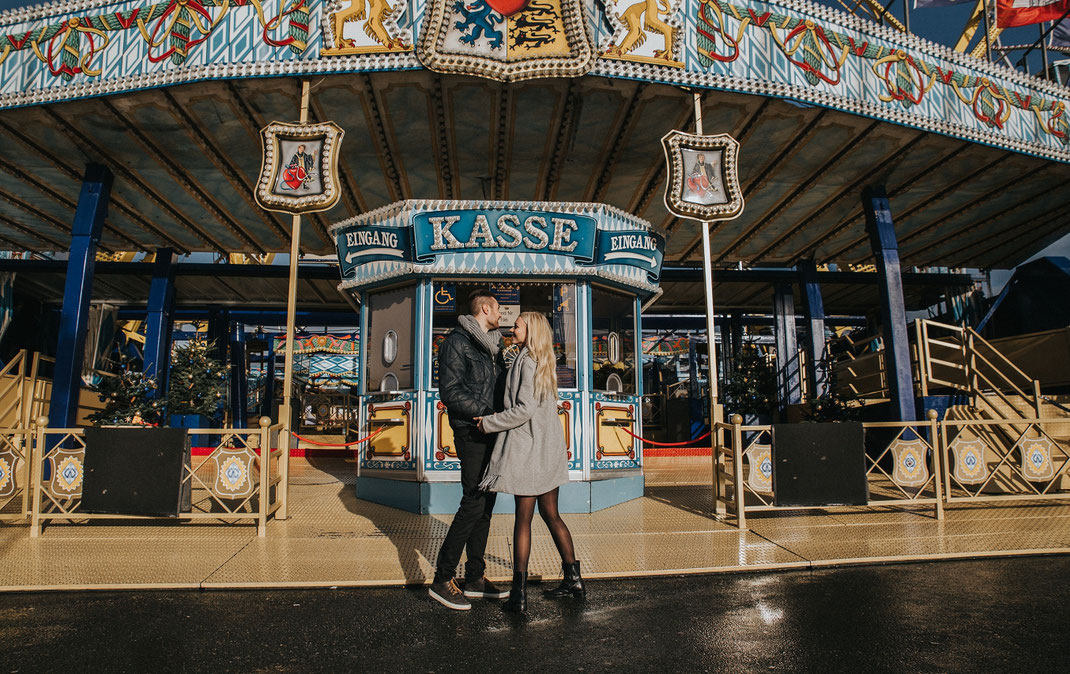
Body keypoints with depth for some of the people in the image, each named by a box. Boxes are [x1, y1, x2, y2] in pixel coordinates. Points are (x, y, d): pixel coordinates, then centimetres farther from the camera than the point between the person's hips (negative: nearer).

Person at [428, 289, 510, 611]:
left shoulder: (491, 345, 19)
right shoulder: (457, 342, -8)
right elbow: (451, 392, -17)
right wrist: (486, 413, -20)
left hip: (490, 433, 9)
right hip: (472, 433, -9)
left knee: (485, 505, 10)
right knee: (473, 503, -11)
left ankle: (475, 578, 19)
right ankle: (442, 580, -1)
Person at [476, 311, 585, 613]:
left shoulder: (528, 361, -14)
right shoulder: (544, 362, 14)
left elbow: (524, 409, -21)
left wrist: (489, 423, -10)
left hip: (528, 447, -8)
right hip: (549, 448, 8)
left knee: (523, 519, -1)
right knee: (551, 515, 16)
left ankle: (519, 592, 6)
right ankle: (573, 579, 23)